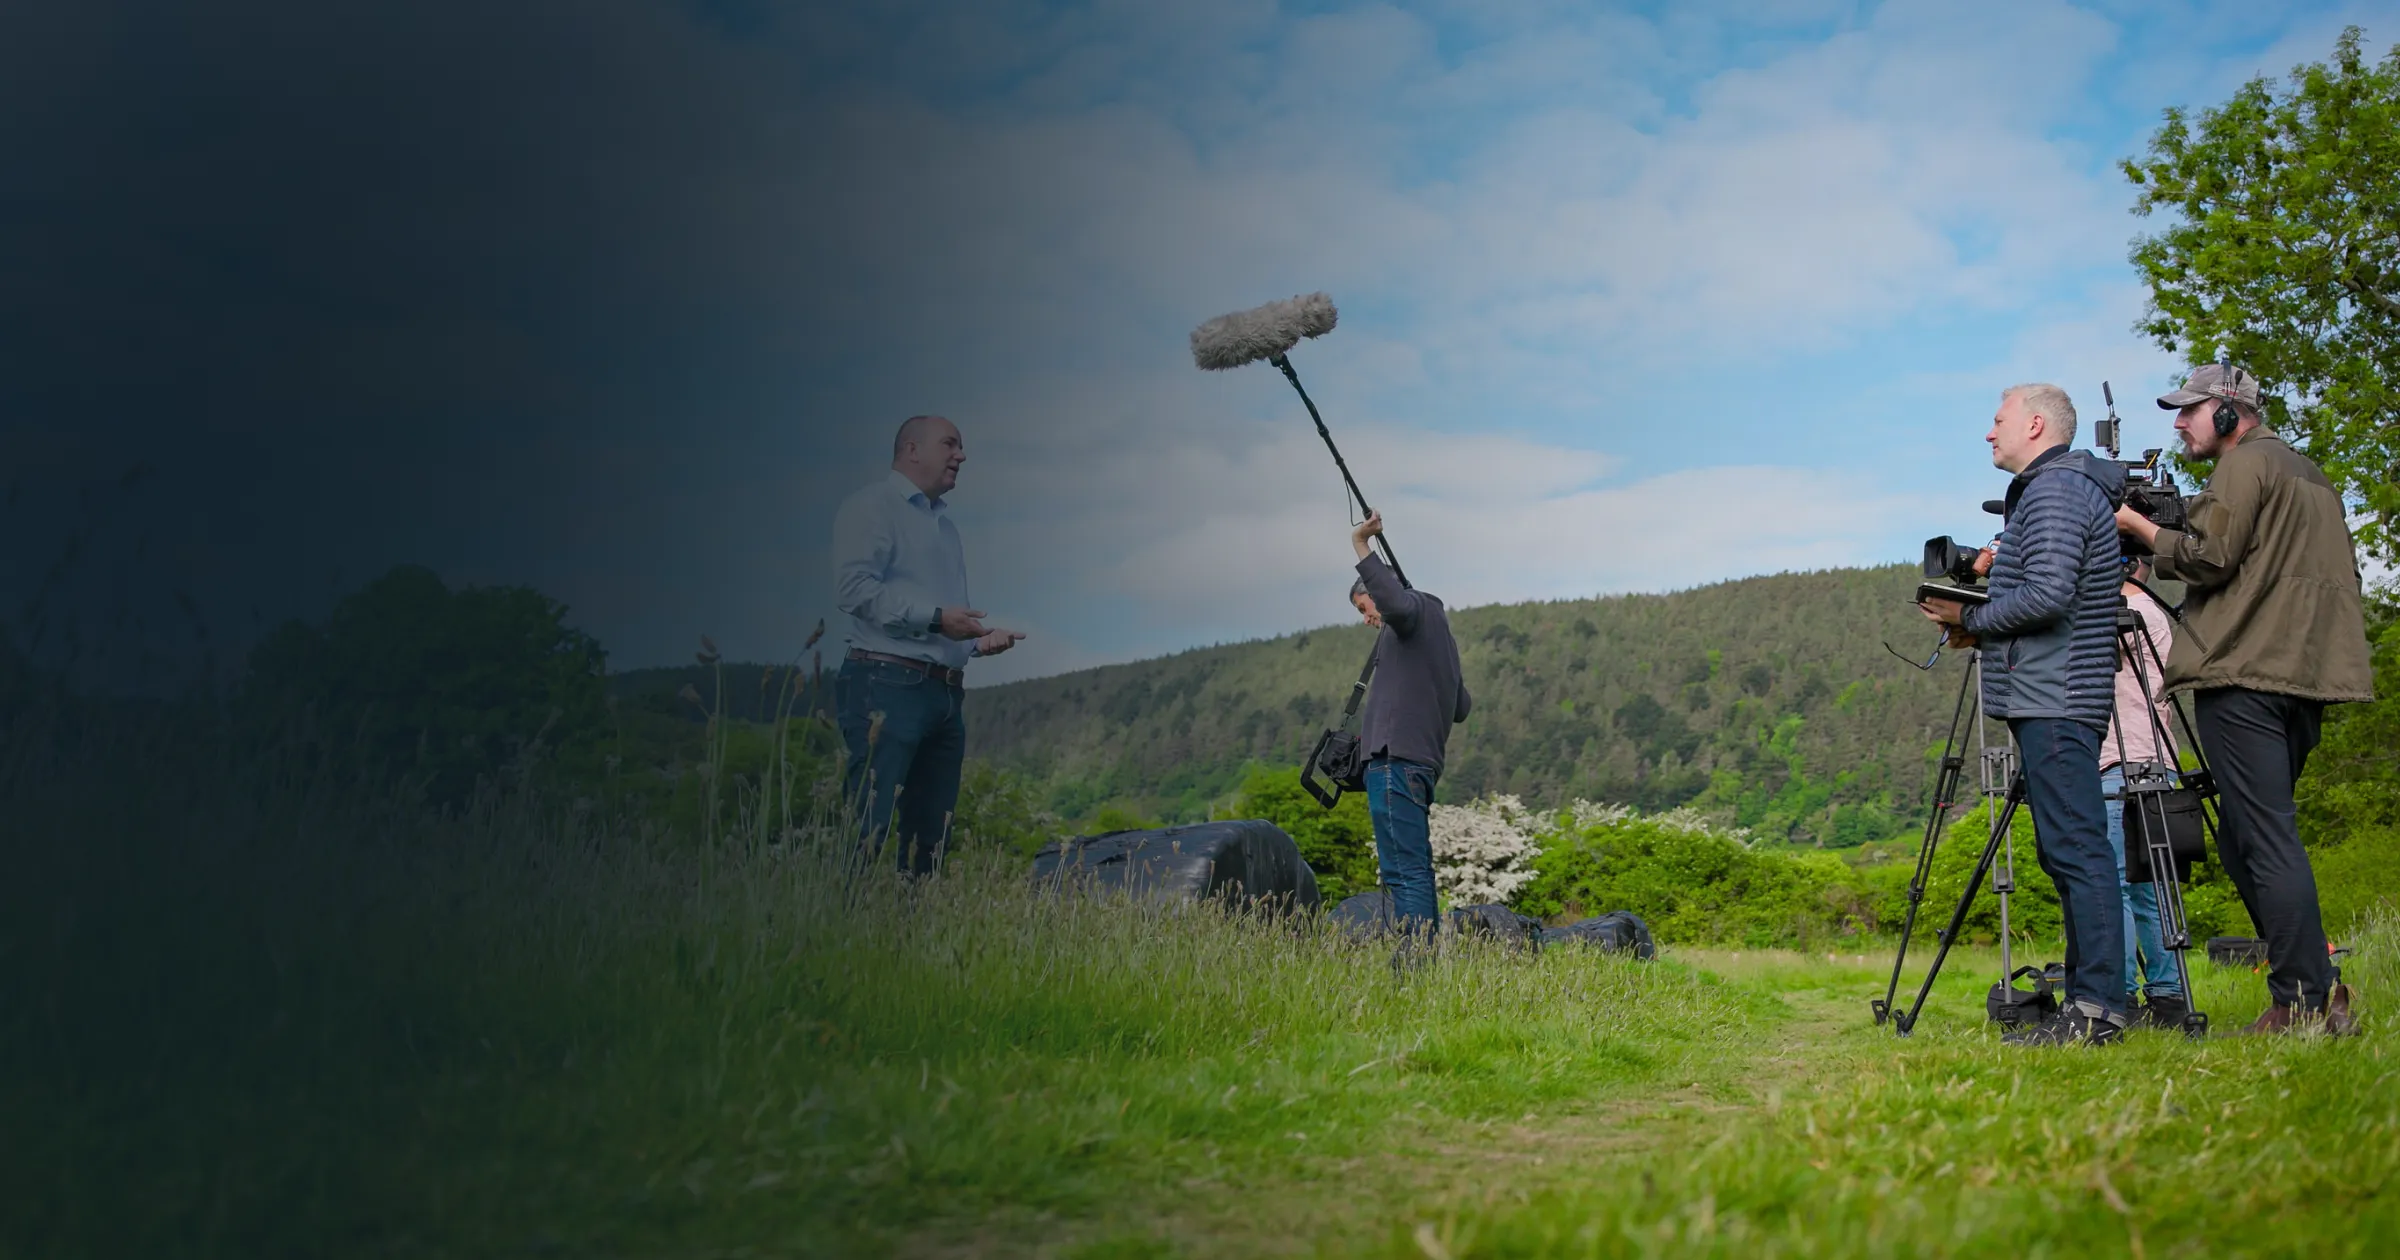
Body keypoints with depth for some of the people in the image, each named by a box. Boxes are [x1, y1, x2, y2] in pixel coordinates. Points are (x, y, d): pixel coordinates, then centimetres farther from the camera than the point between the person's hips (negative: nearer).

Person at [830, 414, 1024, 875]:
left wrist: (980, 639, 10)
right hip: (887, 686, -9)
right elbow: (853, 589, -15)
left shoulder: (944, 522, 24)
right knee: (869, 831, -13)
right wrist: (935, 617, -17)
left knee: (930, 837, 8)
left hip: (945, 694, 9)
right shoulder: (873, 505, -1)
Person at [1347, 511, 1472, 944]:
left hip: (1396, 758, -10)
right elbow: (1461, 708, 30)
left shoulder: (1419, 608, 1)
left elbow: (1396, 604, -25)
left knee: (1405, 872, -15)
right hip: (1420, 762, 10)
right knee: (1413, 871, 11)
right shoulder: (1441, 633, 28)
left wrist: (1361, 545, -21)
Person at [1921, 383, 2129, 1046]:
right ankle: (2089, 1000, 14)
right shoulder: (2064, 488, 22)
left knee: (2076, 850, -11)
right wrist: (1979, 623, 12)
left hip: (2054, 703, -11)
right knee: (2069, 851, 10)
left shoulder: (2054, 491, -10)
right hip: (2053, 699, 11)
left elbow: (2048, 595, -21)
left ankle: (2098, 1007, -10)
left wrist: (1972, 619, -7)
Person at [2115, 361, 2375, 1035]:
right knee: (2245, 836, 12)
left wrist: (2137, 525, 1)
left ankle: (2302, 1003, -12)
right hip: (2309, 674, 9)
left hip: (2244, 678, -9)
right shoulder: (2313, 477, 25)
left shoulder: (2245, 465, -4)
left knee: (2265, 839, -10)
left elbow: (2207, 557, -13)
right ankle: (2319, 997, 10)